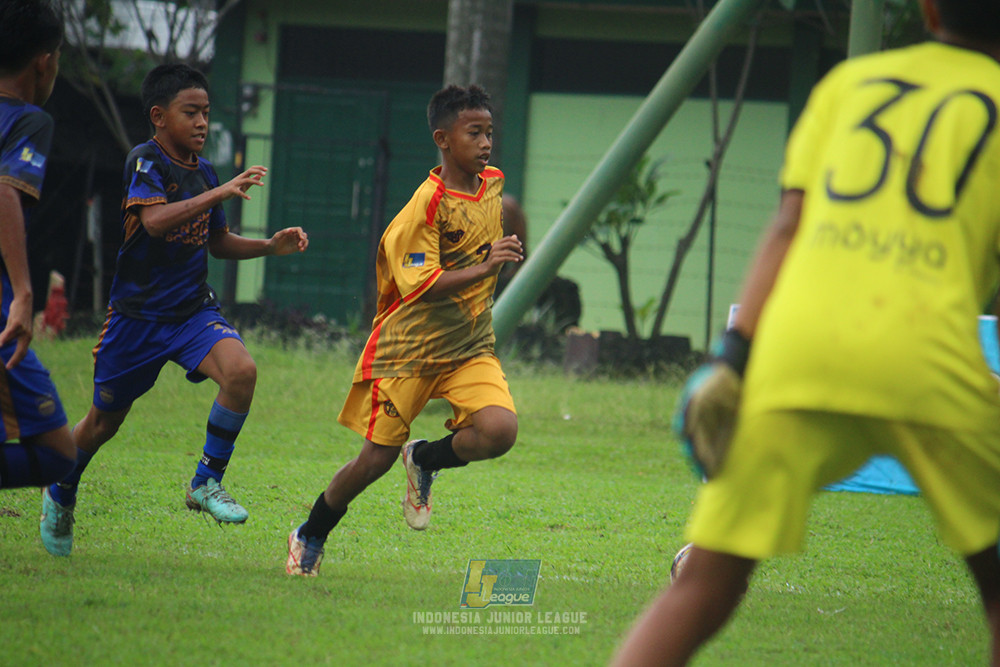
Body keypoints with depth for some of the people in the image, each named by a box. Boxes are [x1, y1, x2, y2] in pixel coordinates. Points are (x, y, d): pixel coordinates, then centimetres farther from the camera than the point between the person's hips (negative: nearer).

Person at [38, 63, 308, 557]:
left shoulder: (203, 172, 6)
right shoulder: (144, 163, -14)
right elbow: (155, 220, -34)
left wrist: (269, 246, 4)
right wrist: (220, 193, -39)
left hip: (194, 310, 5)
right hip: (138, 313, -4)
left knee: (241, 370, -24)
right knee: (105, 420, 9)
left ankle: (207, 482, -9)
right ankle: (61, 493, 39)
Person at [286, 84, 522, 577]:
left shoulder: (493, 184, 4)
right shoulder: (428, 203, -18)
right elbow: (420, 285, -26)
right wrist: (484, 268, -34)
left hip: (470, 350, 5)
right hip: (409, 347, -5)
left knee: (499, 430, -21)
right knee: (377, 457, -1)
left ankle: (425, 460, 10)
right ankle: (310, 537, 24)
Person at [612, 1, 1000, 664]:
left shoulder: (850, 80, 23)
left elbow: (788, 227, 12)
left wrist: (733, 360, 6)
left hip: (792, 355, 2)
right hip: (924, 364, -2)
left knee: (702, 590, 3)